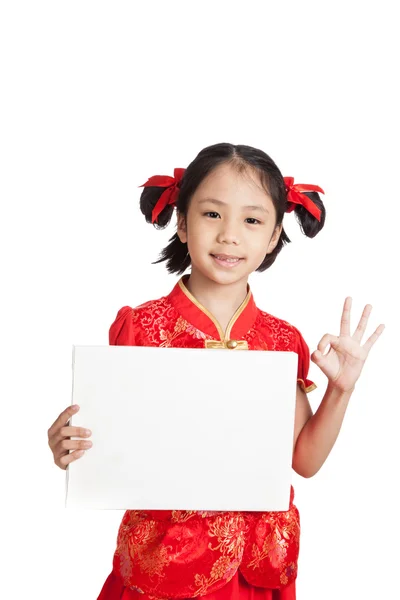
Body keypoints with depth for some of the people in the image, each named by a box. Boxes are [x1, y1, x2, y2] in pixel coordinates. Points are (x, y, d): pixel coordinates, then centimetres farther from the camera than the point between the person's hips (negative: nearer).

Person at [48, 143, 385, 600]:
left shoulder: (283, 341, -1)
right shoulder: (141, 327, -10)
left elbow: (304, 460, 5)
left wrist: (341, 389, -6)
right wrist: (72, 450, -24)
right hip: (160, 560, -2)